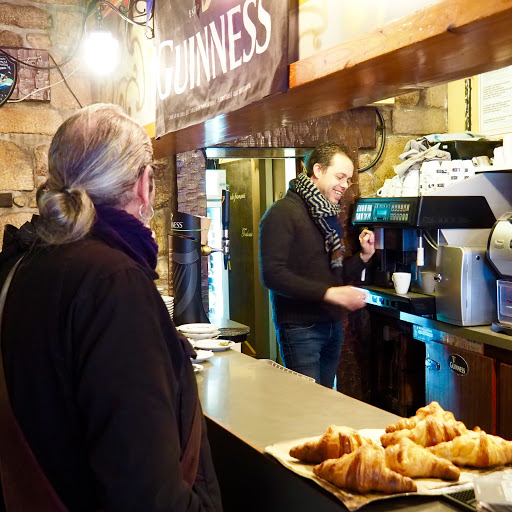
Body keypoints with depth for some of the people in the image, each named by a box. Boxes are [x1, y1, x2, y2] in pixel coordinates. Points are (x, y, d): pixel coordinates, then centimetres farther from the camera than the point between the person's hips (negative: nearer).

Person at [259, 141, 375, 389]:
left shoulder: (328, 217, 16)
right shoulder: (283, 213, -11)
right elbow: (272, 275, -21)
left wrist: (363, 256, 3)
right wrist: (329, 293, -25)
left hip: (331, 326, 8)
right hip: (300, 328, -8)